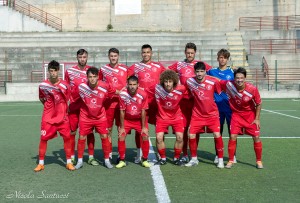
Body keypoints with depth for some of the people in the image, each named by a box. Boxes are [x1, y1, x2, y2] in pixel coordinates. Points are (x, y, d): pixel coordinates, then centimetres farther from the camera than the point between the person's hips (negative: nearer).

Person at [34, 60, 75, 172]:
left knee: (67, 137, -2)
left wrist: (62, 110, 8)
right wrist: (50, 106, 6)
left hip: (62, 116, 0)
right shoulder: (43, 85, -5)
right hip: (48, 117, 0)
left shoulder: (64, 85, -4)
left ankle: (69, 162, 11)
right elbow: (41, 99, 12)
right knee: (43, 138, -1)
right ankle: (41, 163, 13)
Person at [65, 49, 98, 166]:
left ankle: (91, 157, 12)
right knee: (72, 131, 2)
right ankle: (72, 157, 13)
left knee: (90, 131, 3)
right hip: (74, 106, 0)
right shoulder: (69, 71, 3)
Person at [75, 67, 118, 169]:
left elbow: (116, 92, 0)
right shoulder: (81, 87, -17)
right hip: (85, 116, 0)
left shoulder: (105, 86, -18)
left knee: (104, 137, -1)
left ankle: (107, 160, 16)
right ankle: (80, 161, 18)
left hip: (100, 116, 0)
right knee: (81, 138, 1)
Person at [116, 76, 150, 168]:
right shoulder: (122, 94, -24)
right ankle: (122, 160, 8)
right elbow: (122, 111, -14)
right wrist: (122, 127, -10)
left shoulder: (143, 94, -24)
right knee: (121, 137, -9)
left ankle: (145, 160, 8)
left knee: (145, 136, -9)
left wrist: (144, 127, -11)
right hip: (127, 119, 0)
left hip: (139, 119, 0)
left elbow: (143, 111, -14)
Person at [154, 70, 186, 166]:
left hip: (177, 116, 0)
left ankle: (177, 158, 13)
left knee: (180, 137, -9)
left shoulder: (180, 89, -20)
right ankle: (163, 158, 12)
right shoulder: (157, 88, -20)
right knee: (159, 137, -10)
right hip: (162, 116, 0)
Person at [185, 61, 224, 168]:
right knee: (191, 136, -4)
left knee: (217, 135, -12)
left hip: (212, 113, -1)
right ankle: (194, 159, 19)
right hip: (197, 114, 2)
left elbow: (219, 92, 3)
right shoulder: (190, 81, -10)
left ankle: (220, 160, 7)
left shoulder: (213, 81, -13)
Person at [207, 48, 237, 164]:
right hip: (217, 106, 1)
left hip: (230, 106, -1)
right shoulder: (212, 71, 6)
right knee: (218, 131, 8)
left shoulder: (232, 72, 2)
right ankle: (218, 155, 18)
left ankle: (233, 156, 13)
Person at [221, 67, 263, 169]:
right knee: (233, 136, -9)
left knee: (256, 137, -1)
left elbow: (259, 104, -9)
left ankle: (259, 161, 18)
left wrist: (257, 119, -7)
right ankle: (231, 161, 7)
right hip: (236, 114, 0)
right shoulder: (228, 85, -24)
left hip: (250, 114, 0)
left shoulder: (252, 89, -24)